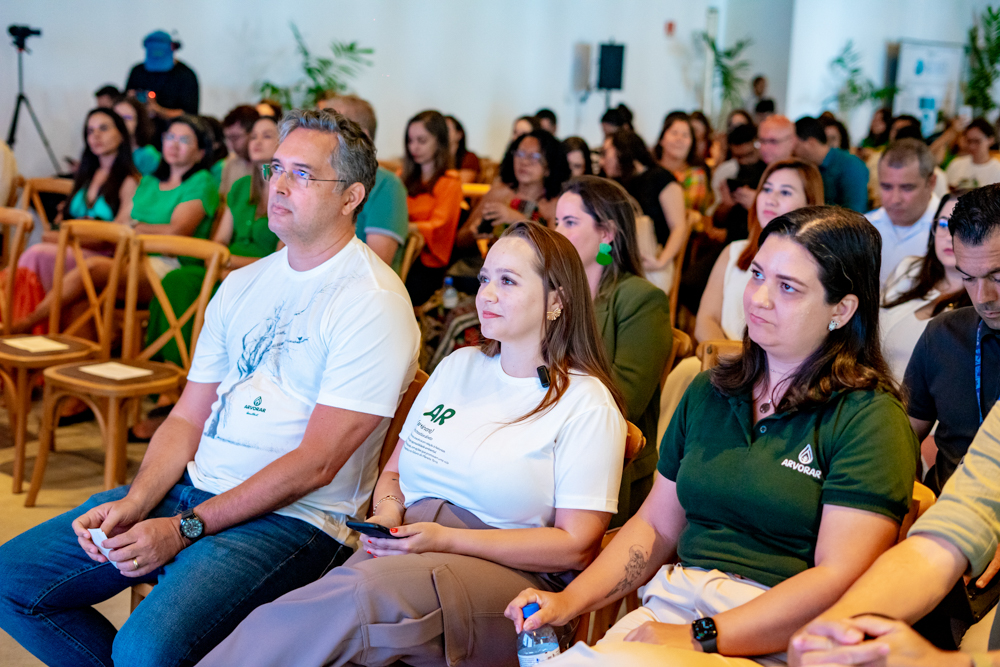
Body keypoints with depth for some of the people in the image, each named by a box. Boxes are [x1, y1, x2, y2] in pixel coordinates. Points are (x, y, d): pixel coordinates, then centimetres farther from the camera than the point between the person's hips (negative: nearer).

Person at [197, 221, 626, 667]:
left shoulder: (587, 404, 1)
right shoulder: (459, 365, 20)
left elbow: (576, 546, -5)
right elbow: (394, 471, 25)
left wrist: (446, 539, -12)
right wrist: (388, 514, -1)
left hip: (510, 574, -4)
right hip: (410, 545, 5)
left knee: (364, 591, -36)